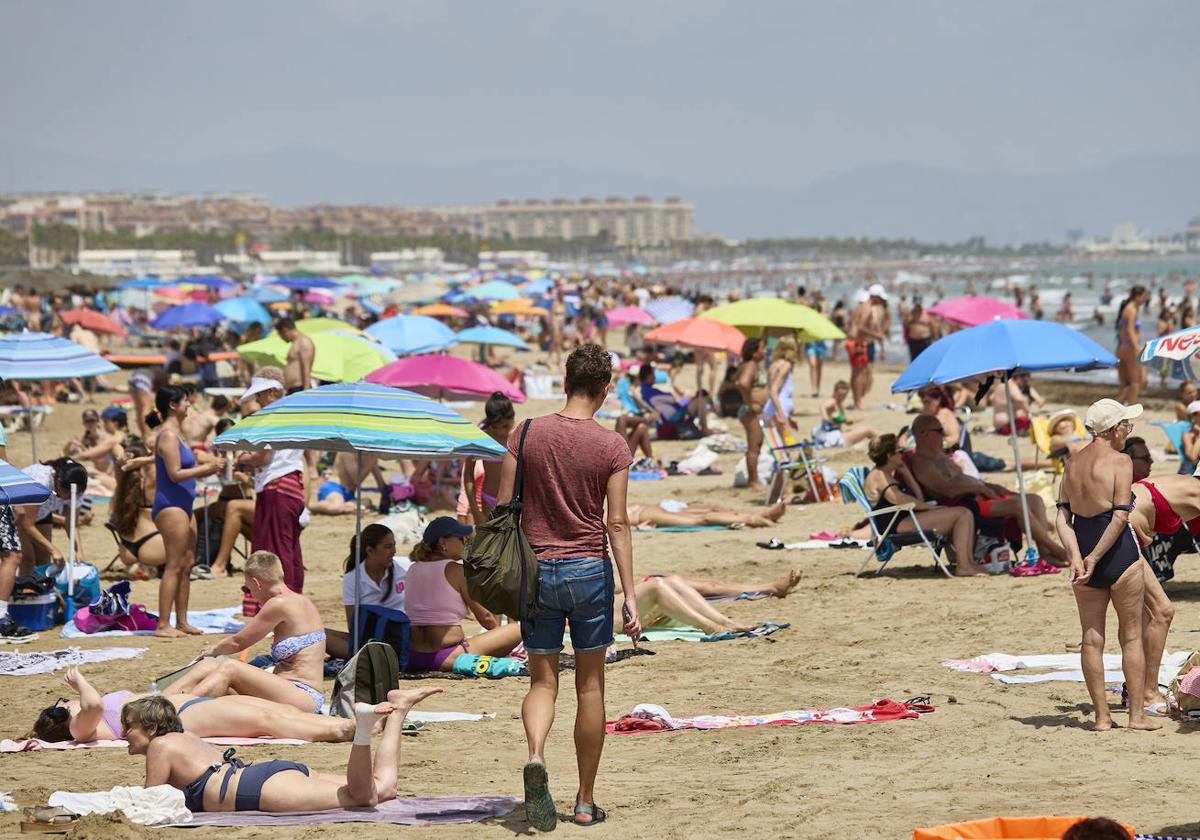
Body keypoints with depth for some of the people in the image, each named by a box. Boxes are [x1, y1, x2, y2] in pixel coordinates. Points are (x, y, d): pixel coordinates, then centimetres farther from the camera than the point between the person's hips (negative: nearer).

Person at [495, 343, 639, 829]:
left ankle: (535, 756, -21)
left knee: (543, 682, 9)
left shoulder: (525, 435, -1)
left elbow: (502, 510, 1)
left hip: (537, 569, 1)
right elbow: (616, 523, -8)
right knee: (590, 686, 9)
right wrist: (629, 595, -5)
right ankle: (586, 801, 13)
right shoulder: (612, 447, -5)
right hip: (590, 570, -1)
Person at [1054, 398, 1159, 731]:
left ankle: (1102, 716, 10)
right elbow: (1121, 516, -19)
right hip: (1118, 551, -5)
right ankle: (1137, 714, 7)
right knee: (1131, 635, 6)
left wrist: (1076, 558, -9)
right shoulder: (1119, 461, -11)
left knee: (1092, 638, 8)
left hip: (1083, 548, 5)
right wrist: (1095, 557, -16)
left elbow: (1063, 516, 0)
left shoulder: (1073, 463, 8)